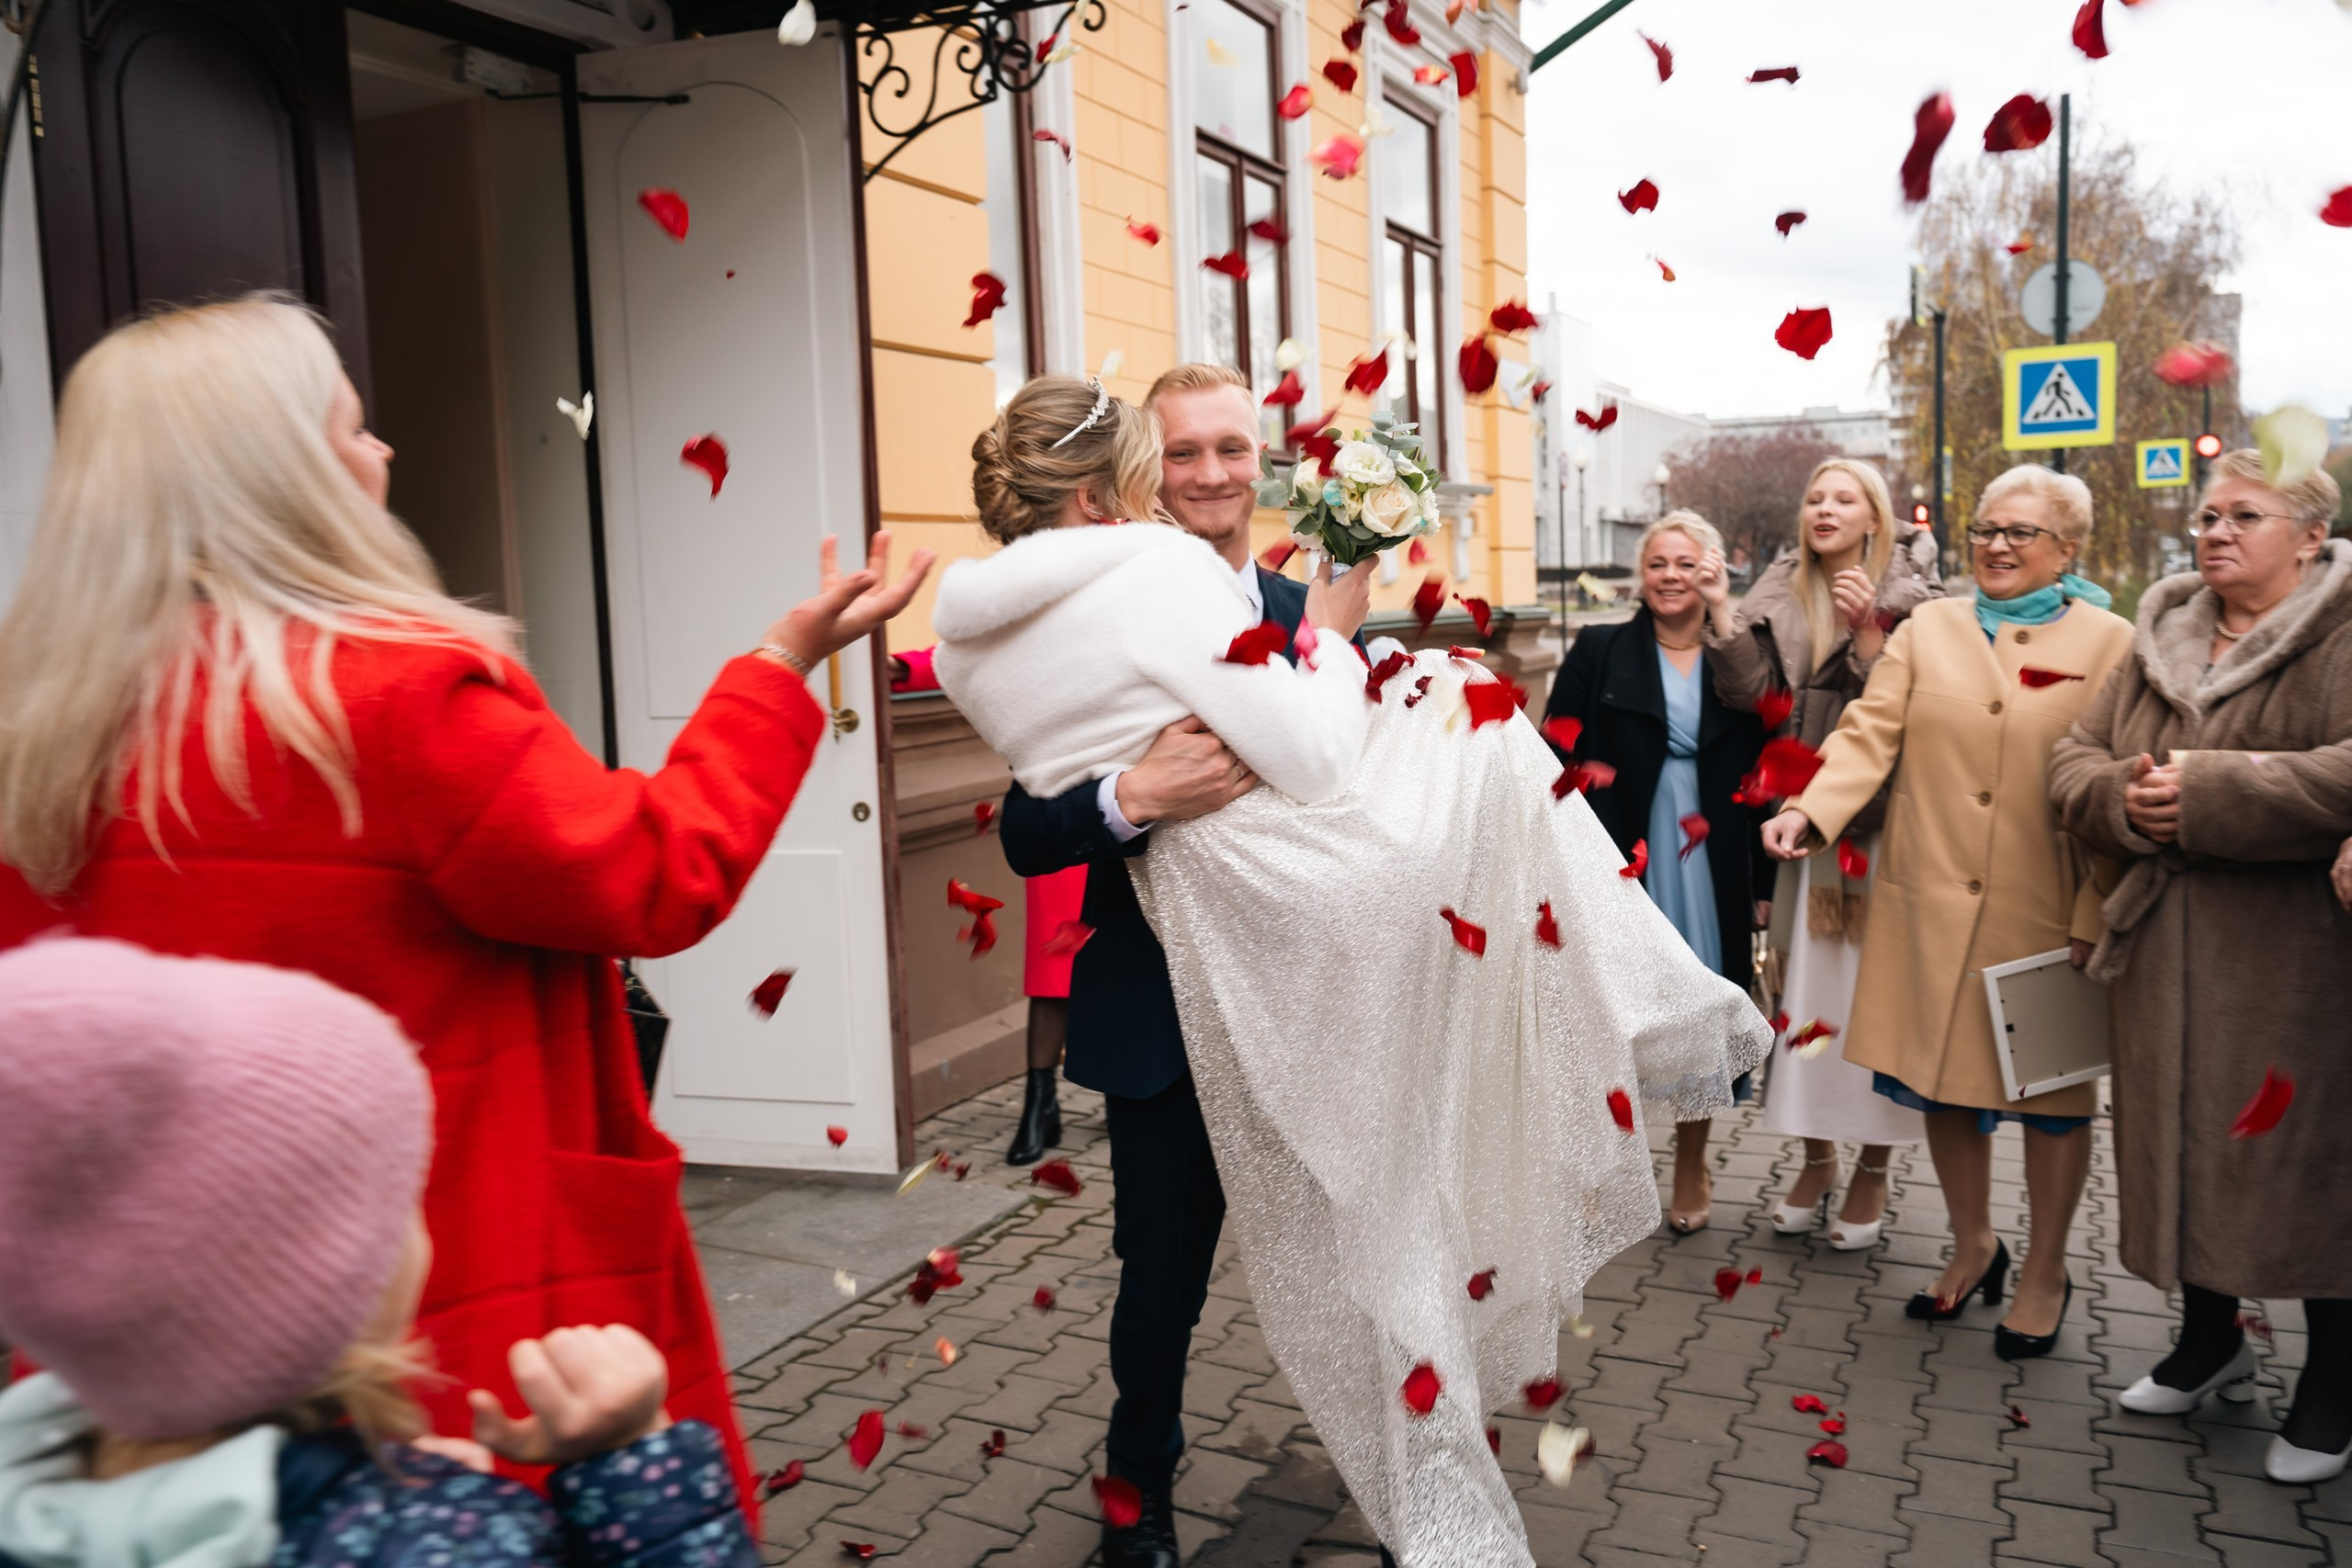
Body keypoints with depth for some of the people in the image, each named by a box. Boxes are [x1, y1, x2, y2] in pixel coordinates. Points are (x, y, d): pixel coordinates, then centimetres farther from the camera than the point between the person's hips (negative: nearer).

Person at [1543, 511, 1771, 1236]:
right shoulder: (1599, 651, 1)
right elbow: (1558, 755, -1)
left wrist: (1764, 883, 1)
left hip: (1714, 868, 1)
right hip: (1623, 863, -1)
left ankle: (1691, 1169, 25)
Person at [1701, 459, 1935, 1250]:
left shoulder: (1910, 600, -2)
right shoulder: (1780, 599, 9)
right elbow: (1753, 693, -3)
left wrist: (1867, 631, -21)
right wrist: (1721, 615, -11)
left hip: (1880, 825, -3)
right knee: (1802, 985, 7)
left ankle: (1872, 1170, 15)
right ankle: (1816, 1158, 21)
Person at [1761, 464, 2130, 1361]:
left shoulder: (2108, 643, 0)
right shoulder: (1928, 627, 9)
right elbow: (1871, 731, -2)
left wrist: (2096, 917, -11)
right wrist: (1812, 809, -20)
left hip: (2043, 912, -3)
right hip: (1930, 902, 3)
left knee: (2049, 1089, 9)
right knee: (1944, 1079, 11)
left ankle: (2044, 1275, 28)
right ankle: (1973, 1248, 33)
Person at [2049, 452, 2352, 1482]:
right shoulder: (2160, 641, 12)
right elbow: (2075, 760, 8)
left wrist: (2210, 792, -25)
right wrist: (2127, 799, -13)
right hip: (2165, 952, 6)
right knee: (2183, 1144, 14)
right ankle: (2211, 1341, 35)